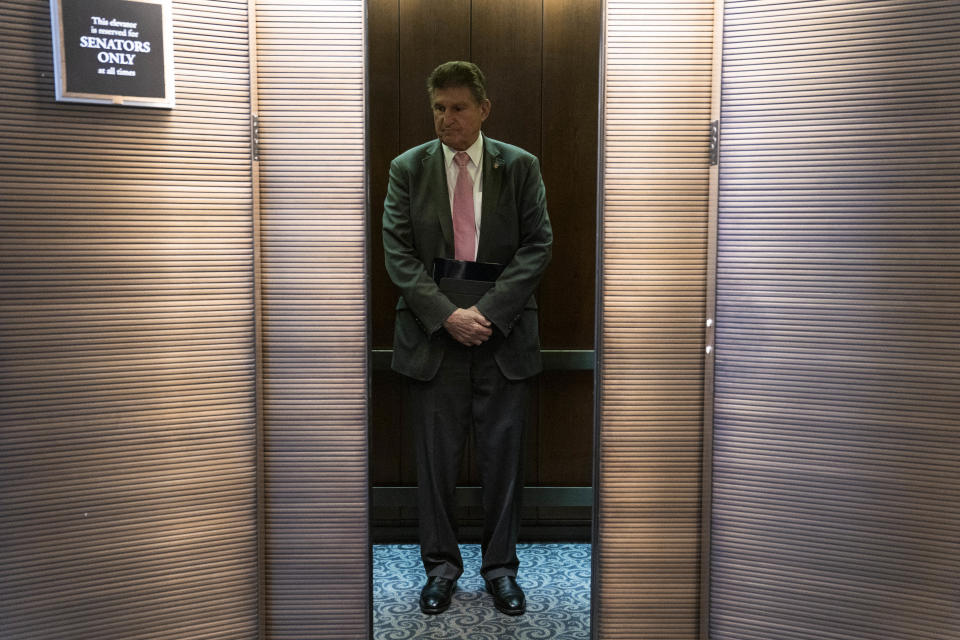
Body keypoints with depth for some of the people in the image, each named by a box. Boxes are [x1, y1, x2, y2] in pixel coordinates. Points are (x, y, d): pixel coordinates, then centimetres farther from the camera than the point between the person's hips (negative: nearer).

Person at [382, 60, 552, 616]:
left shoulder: (521, 167, 4)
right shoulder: (407, 169, 5)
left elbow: (537, 246, -1)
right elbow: (398, 253, -2)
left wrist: (488, 310, -12)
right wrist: (447, 315, -13)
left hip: (504, 333, 0)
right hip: (433, 333, 0)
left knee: (504, 456, 7)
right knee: (436, 458, 8)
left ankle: (501, 566, 23)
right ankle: (441, 566, 24)